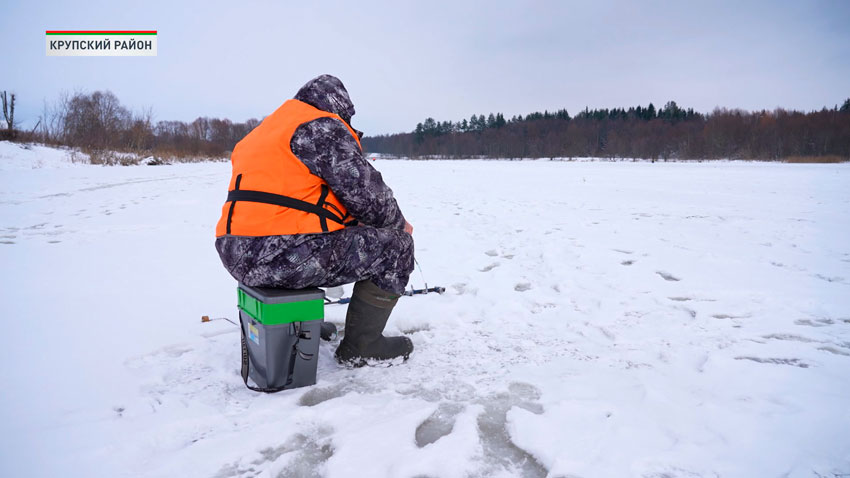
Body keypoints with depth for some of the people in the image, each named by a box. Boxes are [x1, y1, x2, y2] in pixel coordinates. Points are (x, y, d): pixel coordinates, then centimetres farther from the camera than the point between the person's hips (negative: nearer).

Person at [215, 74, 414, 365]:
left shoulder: (262, 133, 24)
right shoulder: (324, 127, -5)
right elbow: (367, 194, -9)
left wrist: (352, 221, 26)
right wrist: (399, 223, 11)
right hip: (287, 256, -10)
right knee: (396, 245, 2)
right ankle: (360, 345, 8)